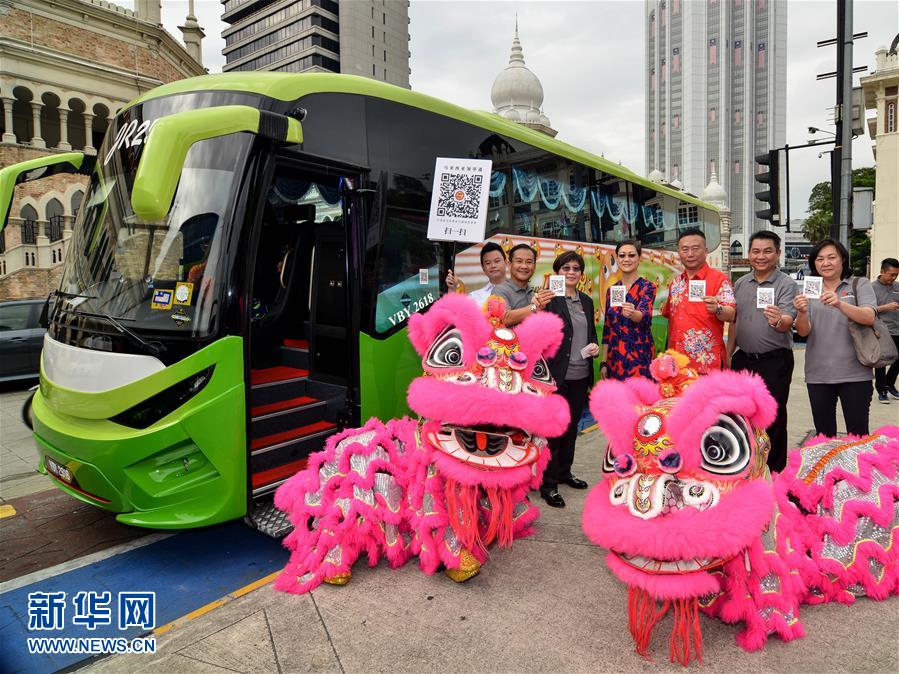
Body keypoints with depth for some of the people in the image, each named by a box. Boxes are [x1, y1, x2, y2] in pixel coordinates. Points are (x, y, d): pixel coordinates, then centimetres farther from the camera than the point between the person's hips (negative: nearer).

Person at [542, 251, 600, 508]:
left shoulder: (586, 301, 13)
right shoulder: (550, 298, -8)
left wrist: (594, 346, 2)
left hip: (581, 374, 7)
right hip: (557, 374, -7)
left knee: (571, 426, 17)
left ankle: (564, 471, 32)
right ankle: (548, 483, 9)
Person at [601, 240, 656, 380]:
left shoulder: (647, 287, -5)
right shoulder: (611, 290, 9)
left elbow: (645, 315, -23)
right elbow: (607, 328, 11)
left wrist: (632, 313, -46)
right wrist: (604, 362, 7)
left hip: (639, 356, -4)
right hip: (614, 358, 5)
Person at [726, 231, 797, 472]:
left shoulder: (787, 284, -8)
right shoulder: (740, 284, 8)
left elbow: (787, 323, -21)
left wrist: (778, 320, -43)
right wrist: (729, 355, 13)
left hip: (774, 361, -5)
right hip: (743, 359, 5)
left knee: (773, 419, 3)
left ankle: (774, 472, 18)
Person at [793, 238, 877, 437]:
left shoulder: (860, 285, 4)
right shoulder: (809, 291, 8)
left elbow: (869, 318, -13)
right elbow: (803, 332, -3)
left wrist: (840, 304, -30)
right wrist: (801, 312, -24)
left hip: (855, 374, -2)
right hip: (818, 375, 2)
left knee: (858, 435, 2)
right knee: (824, 434, 10)